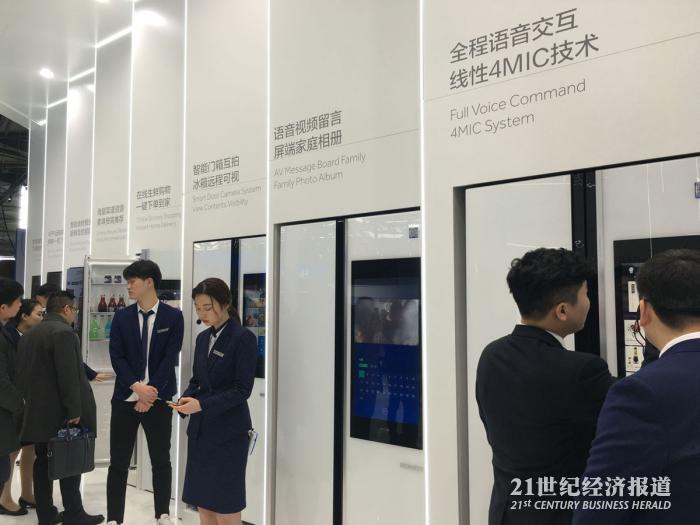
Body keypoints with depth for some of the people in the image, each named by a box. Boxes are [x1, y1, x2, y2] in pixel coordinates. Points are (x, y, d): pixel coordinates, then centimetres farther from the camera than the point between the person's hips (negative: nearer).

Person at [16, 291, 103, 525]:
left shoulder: (28, 334, 12)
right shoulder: (63, 332, -16)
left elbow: (22, 373, 15)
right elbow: (69, 376, -21)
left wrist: (31, 401, 20)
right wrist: (74, 410, -17)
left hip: (37, 412, 8)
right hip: (60, 412, -8)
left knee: (43, 464, 11)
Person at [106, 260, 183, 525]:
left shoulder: (173, 316, -3)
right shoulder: (121, 317, 4)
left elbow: (170, 359, -8)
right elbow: (116, 357, -3)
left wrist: (151, 392, -14)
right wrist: (137, 388, -15)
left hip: (159, 400, -1)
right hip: (125, 399, 2)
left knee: (161, 460, 10)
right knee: (118, 462, 5)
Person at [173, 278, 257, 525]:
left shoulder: (243, 338, -12)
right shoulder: (203, 338, 10)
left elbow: (242, 389, -15)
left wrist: (202, 404, -21)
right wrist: (186, 397, -5)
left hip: (228, 431, -7)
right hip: (200, 429, 7)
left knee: (225, 504, 2)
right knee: (202, 501, 12)